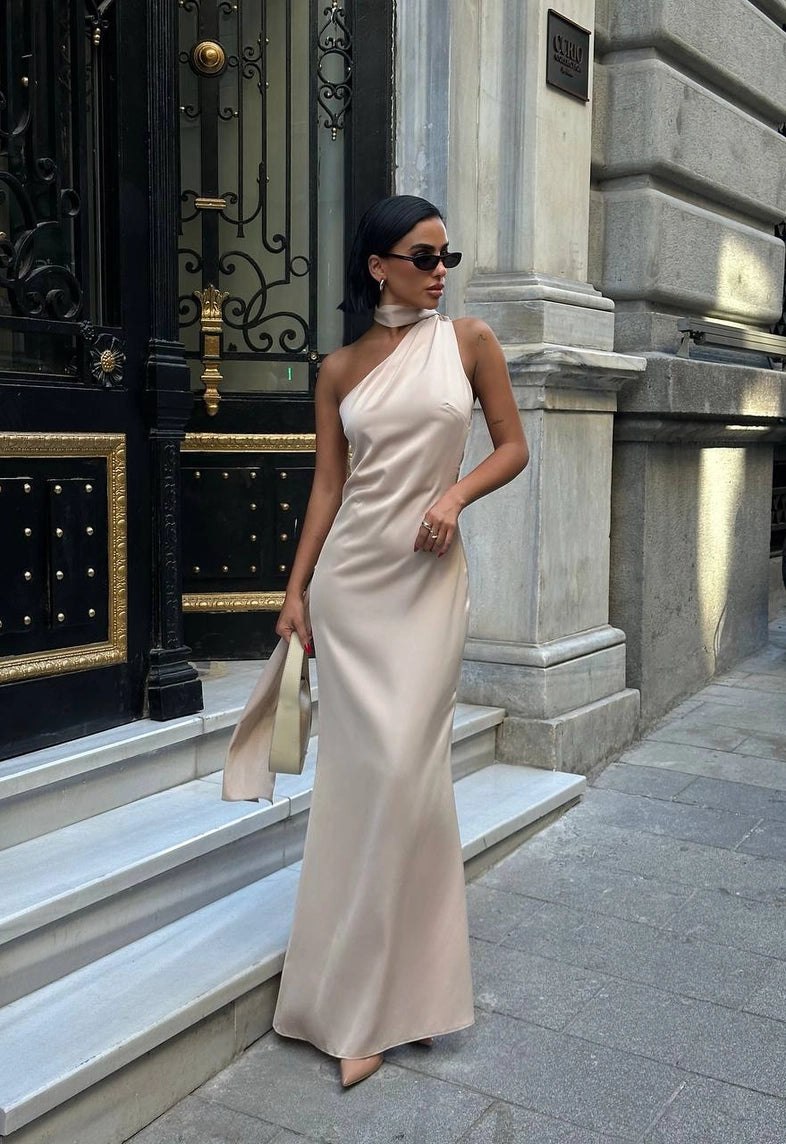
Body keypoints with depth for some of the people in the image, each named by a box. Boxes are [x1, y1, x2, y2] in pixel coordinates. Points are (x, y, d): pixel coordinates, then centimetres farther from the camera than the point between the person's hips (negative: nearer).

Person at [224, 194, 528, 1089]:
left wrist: (456, 494, -12)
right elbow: (327, 485, 8)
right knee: (359, 768, 4)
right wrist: (295, 590, 4)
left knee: (405, 768, -5)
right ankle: (367, 995, 22)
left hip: (430, 576, -1)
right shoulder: (339, 369, 7)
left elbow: (513, 447, 7)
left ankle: (375, 1001, 9)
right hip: (350, 577, 2)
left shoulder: (469, 341, 4)